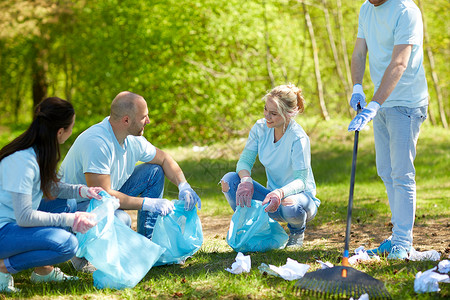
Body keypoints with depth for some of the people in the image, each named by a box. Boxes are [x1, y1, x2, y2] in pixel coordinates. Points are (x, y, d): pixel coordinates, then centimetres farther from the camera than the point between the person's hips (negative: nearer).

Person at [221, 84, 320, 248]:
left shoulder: (298, 138, -22)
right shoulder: (261, 128, -6)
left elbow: (300, 181, -25)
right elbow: (245, 160, -7)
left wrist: (281, 193, -47)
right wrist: (246, 180, -31)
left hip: (299, 194, -5)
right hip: (274, 195, 5)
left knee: (291, 206, -42)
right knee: (229, 179, -17)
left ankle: (297, 232, -3)